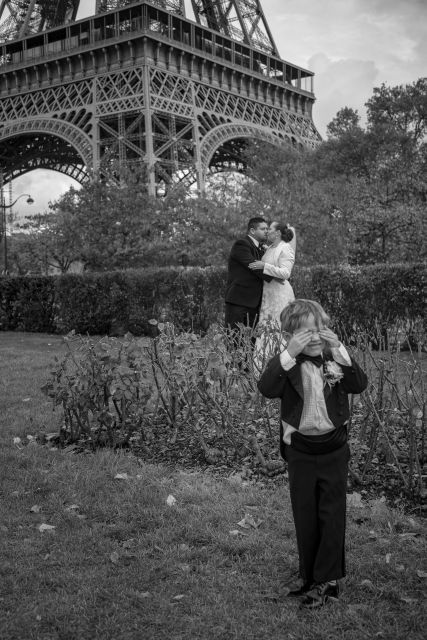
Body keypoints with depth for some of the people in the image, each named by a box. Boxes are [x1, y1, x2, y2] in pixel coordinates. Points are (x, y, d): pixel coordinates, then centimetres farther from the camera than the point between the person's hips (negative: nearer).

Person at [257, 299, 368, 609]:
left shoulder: (335, 358, -2)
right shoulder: (286, 363, -7)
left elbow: (360, 385, -17)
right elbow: (267, 388, -25)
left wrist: (339, 350, -24)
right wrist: (289, 353, -33)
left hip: (334, 448, 0)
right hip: (300, 451, 0)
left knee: (332, 515, 4)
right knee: (305, 516, 11)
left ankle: (327, 580, 16)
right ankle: (310, 576, 27)